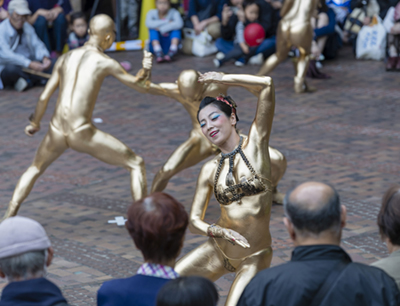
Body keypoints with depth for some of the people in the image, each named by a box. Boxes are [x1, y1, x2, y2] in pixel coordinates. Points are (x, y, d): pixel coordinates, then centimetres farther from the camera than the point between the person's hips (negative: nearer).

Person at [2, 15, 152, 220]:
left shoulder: (65, 58, 12)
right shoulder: (106, 63, -1)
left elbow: (44, 97, 16)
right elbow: (140, 86, 10)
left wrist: (35, 123, 34)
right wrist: (146, 68, 32)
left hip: (56, 132, 5)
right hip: (82, 134, -5)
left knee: (35, 170, 34)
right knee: (136, 164, 10)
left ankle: (8, 219, 27)